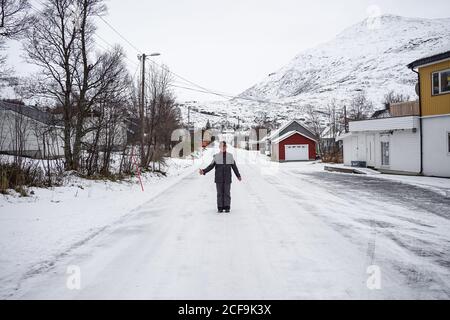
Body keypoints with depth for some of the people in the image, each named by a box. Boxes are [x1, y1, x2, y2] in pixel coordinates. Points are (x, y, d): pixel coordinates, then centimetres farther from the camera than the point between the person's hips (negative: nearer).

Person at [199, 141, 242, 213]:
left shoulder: (230, 156, 4)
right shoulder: (216, 156, 1)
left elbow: (234, 166, 9)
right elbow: (211, 166, 1)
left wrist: (238, 176, 10)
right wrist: (204, 171, -12)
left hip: (227, 178, 0)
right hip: (219, 179, 0)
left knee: (227, 193, 0)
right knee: (220, 193, 2)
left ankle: (227, 208, 8)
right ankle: (220, 208, 9)